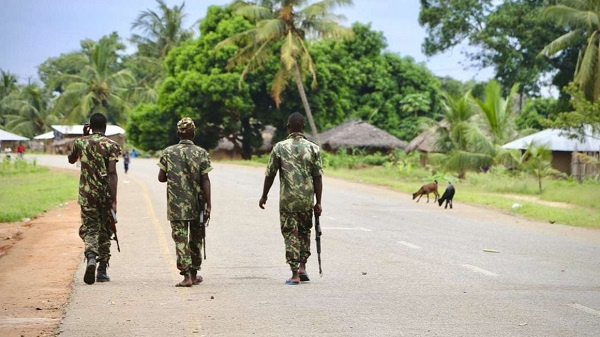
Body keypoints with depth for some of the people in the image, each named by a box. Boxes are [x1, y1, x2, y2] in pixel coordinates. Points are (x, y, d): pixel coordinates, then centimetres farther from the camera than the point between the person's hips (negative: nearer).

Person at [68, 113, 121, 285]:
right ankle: (102, 270, 15)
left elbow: (71, 159, 25)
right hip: (106, 194, -1)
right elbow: (112, 174, -14)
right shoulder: (111, 145, -6)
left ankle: (91, 256, -27)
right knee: (105, 231, 12)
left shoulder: (80, 142, 3)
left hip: (87, 194, 1)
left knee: (89, 228, 3)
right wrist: (113, 200, -16)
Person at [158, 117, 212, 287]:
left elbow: (161, 177, 2)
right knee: (196, 238, 16)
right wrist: (208, 205, -6)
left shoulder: (168, 152, -1)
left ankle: (186, 275, -13)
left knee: (180, 238, -1)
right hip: (196, 204, 1)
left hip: (176, 205, 0)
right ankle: (194, 274, 25)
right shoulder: (201, 153, -4)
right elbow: (205, 181, -7)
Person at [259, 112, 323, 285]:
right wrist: (318, 202, 3)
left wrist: (264, 196, 13)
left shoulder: (279, 147, -3)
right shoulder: (313, 148, -1)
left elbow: (270, 174, 0)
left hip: (287, 199, -2)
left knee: (290, 234, 3)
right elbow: (318, 177, -2)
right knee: (304, 231, 21)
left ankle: (295, 274, -2)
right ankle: (302, 266, 16)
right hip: (307, 199, 2)